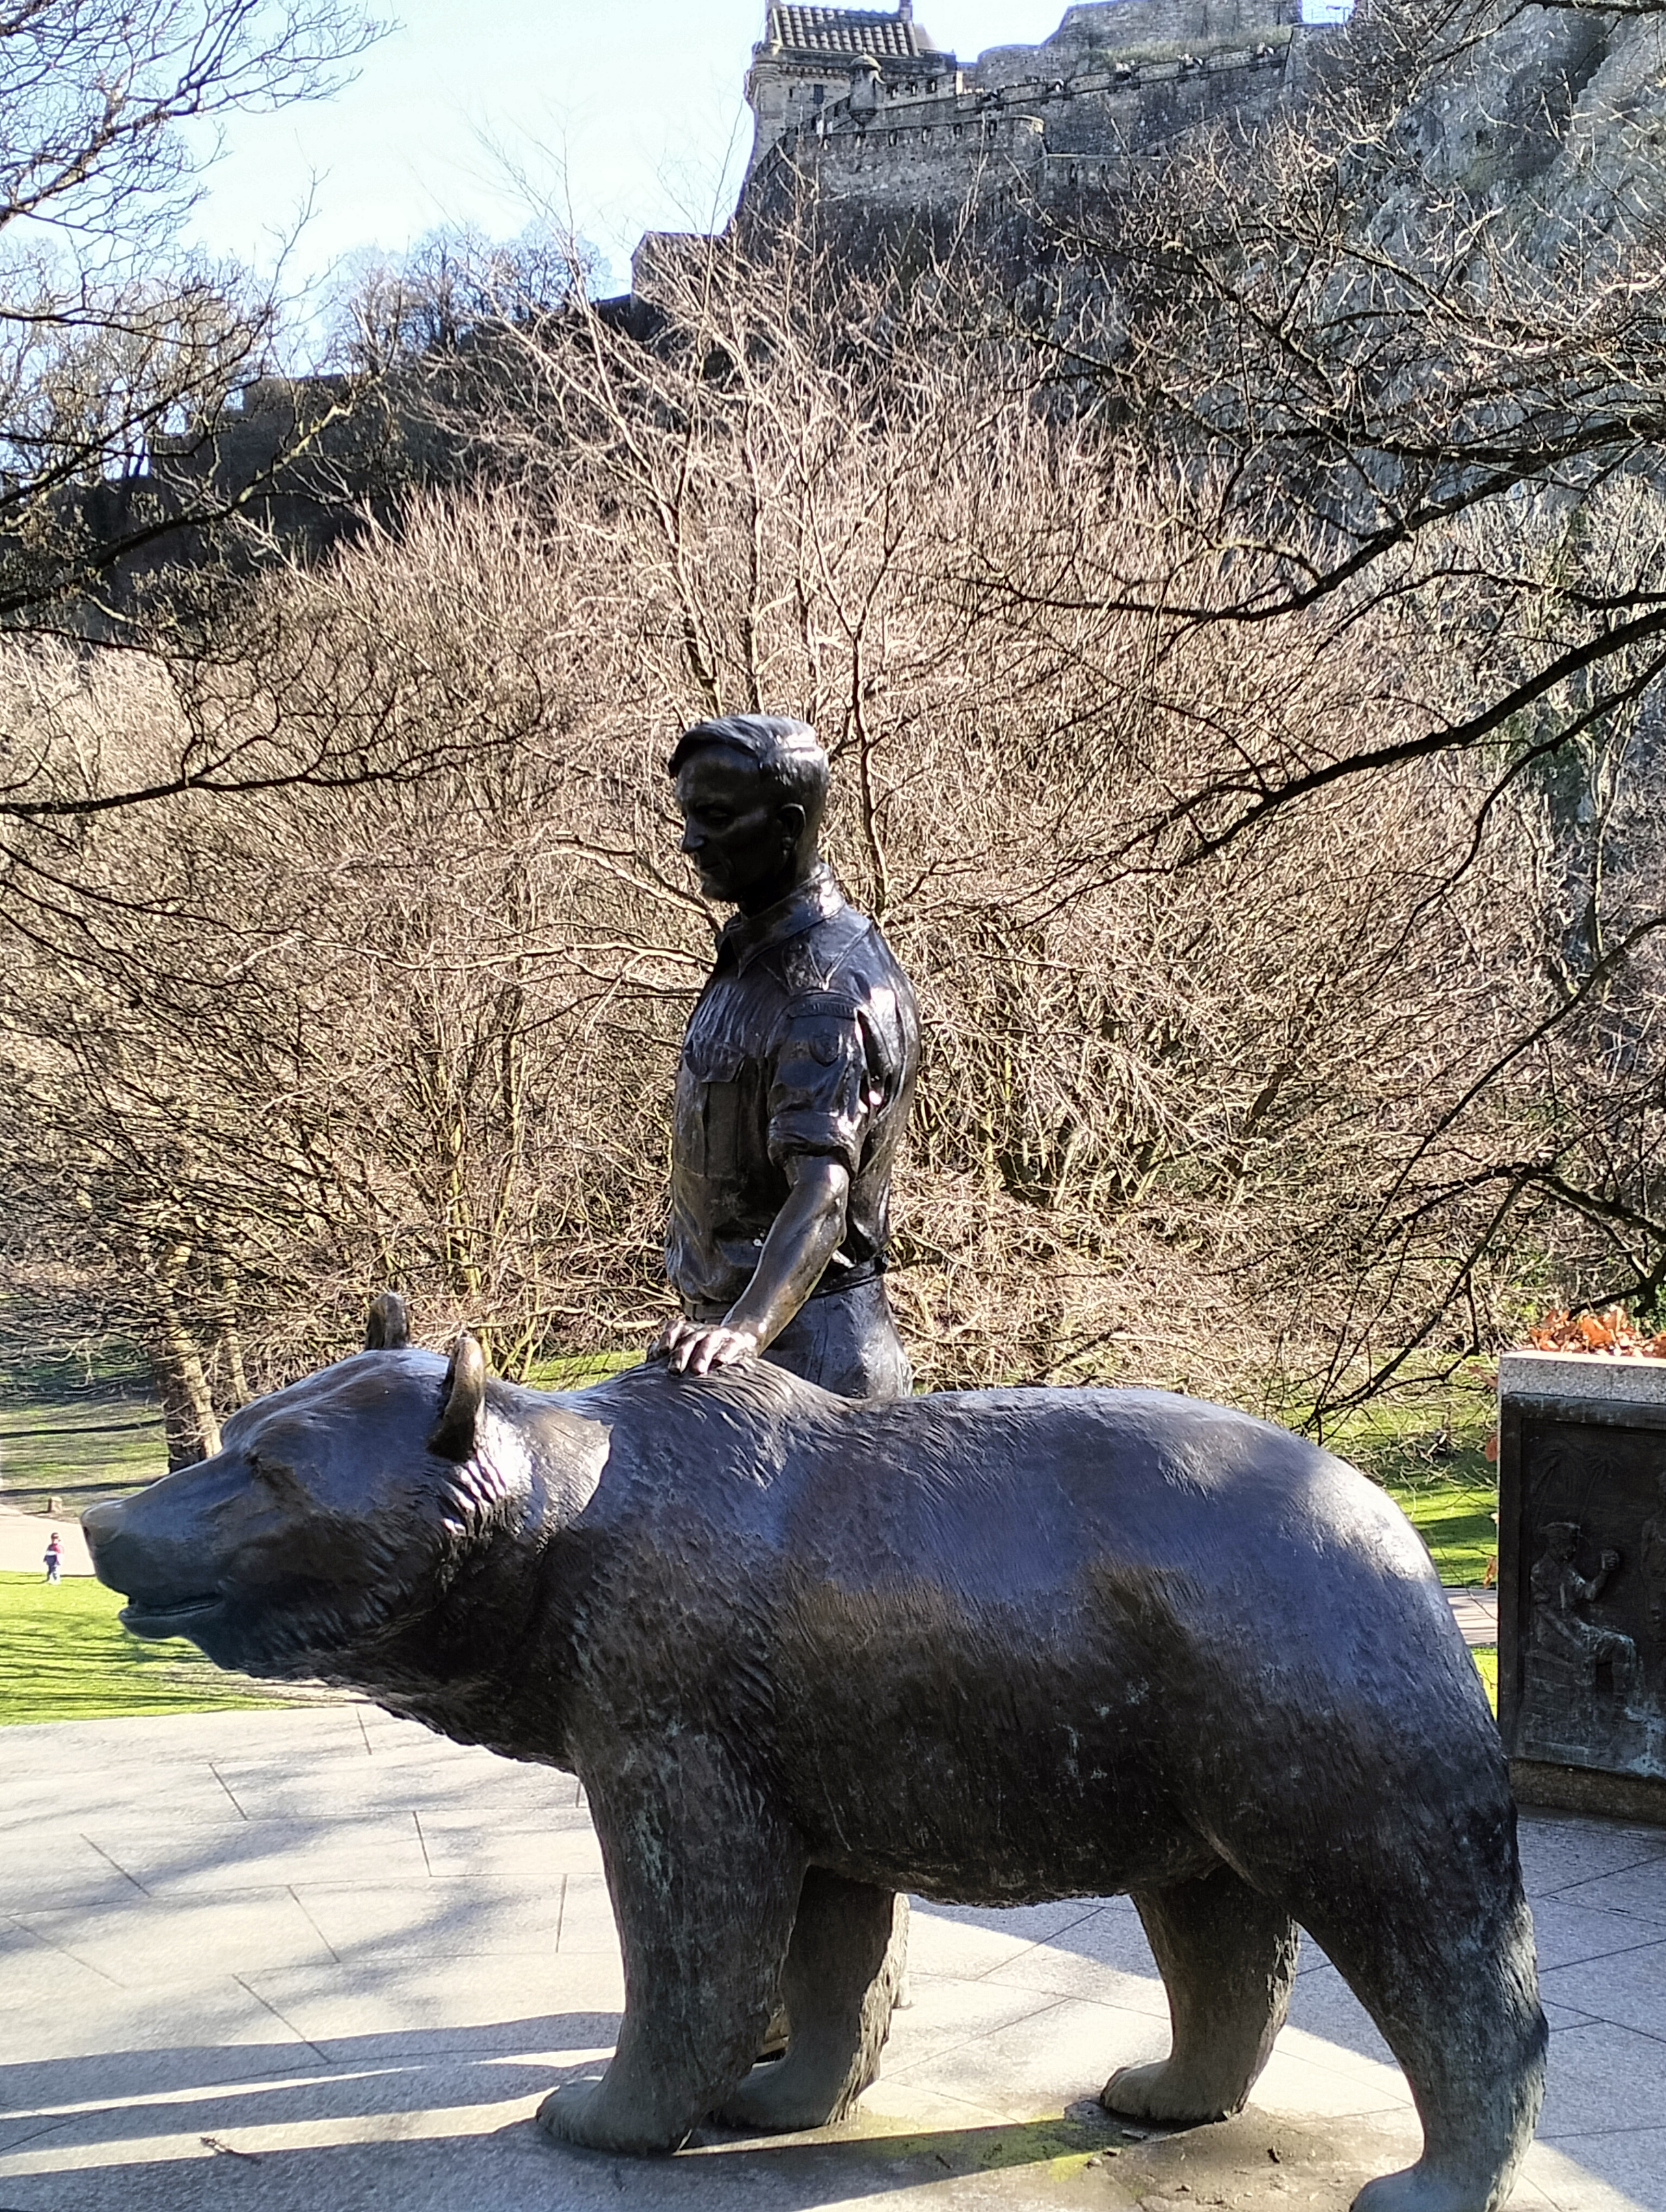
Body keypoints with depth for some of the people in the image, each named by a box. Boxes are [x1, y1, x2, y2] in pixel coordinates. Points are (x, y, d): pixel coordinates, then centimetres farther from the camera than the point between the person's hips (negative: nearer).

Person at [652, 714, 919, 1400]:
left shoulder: (828, 993, -22)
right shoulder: (755, 947, 10)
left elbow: (822, 1193, -34)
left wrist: (748, 1326, -48)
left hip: (803, 1348, -10)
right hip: (730, 1311, 10)